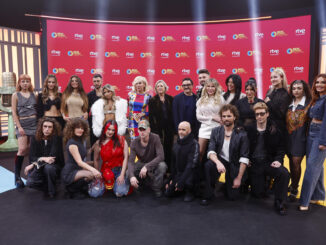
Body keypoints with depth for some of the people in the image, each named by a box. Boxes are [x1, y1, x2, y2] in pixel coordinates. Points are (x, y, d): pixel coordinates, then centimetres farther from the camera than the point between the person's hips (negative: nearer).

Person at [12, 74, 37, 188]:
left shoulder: (34, 95, 11)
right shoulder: (16, 95, 3)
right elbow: (14, 112, -2)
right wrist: (19, 127, -10)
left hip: (34, 123, 3)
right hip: (22, 124, -3)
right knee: (22, 149, -12)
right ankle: (17, 176, -1)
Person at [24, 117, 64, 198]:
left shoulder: (57, 138, -12)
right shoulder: (35, 139, -1)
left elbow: (53, 157, -19)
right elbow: (31, 158, -5)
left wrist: (34, 164, -20)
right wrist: (43, 159, -27)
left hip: (55, 165, -2)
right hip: (39, 167, 3)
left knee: (48, 167, -37)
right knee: (30, 183, -24)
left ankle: (52, 192, -14)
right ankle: (48, 187, 5)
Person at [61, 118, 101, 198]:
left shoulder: (80, 140, 11)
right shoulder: (72, 143, -16)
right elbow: (79, 162, -26)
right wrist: (92, 169, -38)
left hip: (77, 170, 9)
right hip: (69, 173, -9)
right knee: (91, 174, -31)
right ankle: (74, 189, -7)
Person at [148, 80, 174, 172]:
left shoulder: (170, 99, 8)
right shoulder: (152, 100, 4)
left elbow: (173, 113, 6)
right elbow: (151, 116, 0)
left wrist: (174, 126, -2)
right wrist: (153, 128, -8)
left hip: (169, 127, 2)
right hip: (158, 128, -2)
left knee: (169, 148, 5)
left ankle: (169, 169, 14)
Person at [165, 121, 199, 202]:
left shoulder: (194, 144, -15)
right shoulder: (176, 144, 9)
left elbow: (192, 164, -22)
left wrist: (181, 181, -26)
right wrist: (171, 179, 9)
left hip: (190, 172, -6)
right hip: (178, 173, 7)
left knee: (187, 182, -36)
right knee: (168, 193, -3)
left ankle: (190, 192, -2)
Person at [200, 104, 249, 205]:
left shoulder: (241, 134, -10)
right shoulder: (216, 131, -3)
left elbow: (244, 158, -10)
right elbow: (211, 151, -13)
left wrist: (239, 178, -12)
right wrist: (218, 162, -34)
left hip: (234, 164, -1)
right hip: (219, 160, 1)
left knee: (232, 196, -3)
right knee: (208, 165, -34)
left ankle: (229, 182, 33)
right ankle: (208, 195, -14)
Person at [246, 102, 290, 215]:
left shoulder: (274, 130, 0)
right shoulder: (249, 129, 0)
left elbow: (280, 148, 3)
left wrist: (278, 159, -13)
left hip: (269, 162, 0)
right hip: (254, 164, 0)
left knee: (284, 173, -32)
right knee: (258, 194, -4)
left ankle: (279, 203, -12)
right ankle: (263, 181, 34)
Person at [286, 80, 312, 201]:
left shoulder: (309, 103, -3)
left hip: (301, 136, -5)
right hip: (289, 136, 5)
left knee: (296, 162, -6)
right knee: (291, 161, 12)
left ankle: (294, 190, 7)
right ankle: (293, 185, 29)